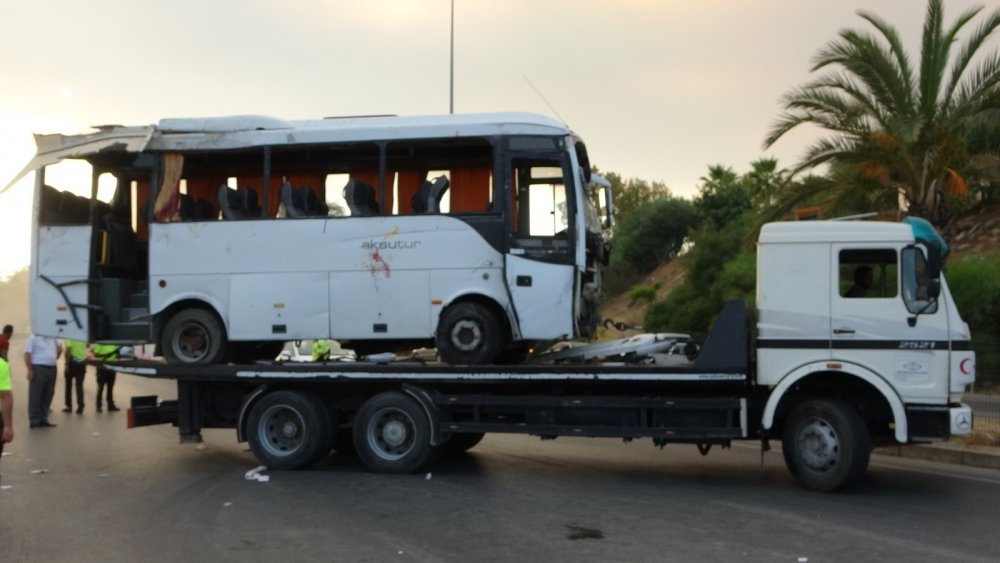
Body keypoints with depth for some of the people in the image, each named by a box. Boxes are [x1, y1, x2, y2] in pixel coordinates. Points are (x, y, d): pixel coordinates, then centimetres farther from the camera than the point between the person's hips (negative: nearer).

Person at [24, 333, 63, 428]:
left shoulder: (53, 338, 14)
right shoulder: (34, 338, -5)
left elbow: (60, 348, 33)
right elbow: (27, 355, -11)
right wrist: (30, 370, -18)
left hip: (52, 369, 7)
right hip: (38, 369, -7)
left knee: (48, 396, 9)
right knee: (36, 396, -4)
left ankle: (43, 419, 16)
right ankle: (34, 421, -2)